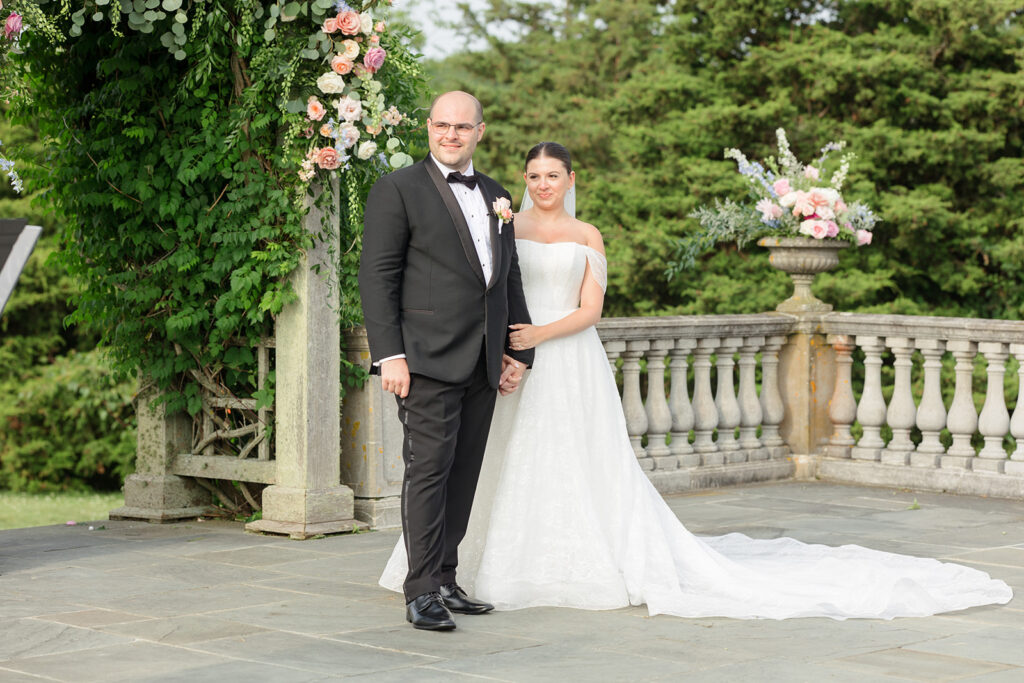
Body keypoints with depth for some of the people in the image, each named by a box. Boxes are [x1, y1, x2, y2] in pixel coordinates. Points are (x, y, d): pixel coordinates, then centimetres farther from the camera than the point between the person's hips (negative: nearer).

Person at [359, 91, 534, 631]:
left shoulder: (496, 196, 18)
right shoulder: (399, 189, -1)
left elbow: (509, 278, 22)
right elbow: (377, 277, -7)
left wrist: (519, 351, 15)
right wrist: (389, 354, -14)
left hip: (482, 364, 6)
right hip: (428, 359, -6)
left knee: (463, 474, 8)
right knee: (429, 469, -9)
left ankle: (445, 582, 15)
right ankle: (422, 592, -6)